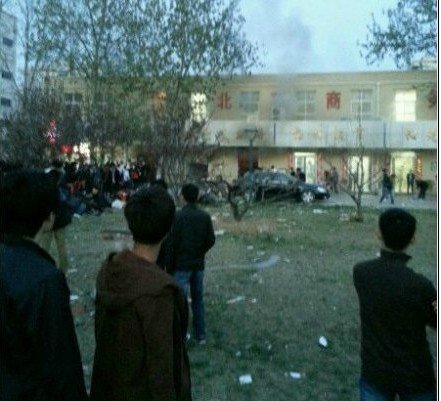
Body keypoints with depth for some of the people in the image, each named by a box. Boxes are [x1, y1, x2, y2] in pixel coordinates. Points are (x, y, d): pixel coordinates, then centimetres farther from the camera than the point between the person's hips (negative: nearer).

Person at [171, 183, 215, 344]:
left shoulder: (178, 216, -13)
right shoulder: (205, 216, 0)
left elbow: (173, 242, -14)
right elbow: (211, 240, 1)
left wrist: (171, 263, -2)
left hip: (181, 265, -5)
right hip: (199, 264, 5)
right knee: (198, 300, 14)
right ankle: (200, 335, 21)